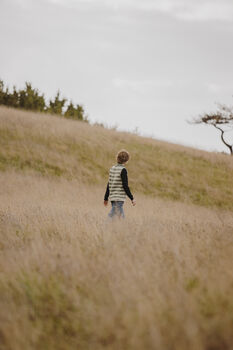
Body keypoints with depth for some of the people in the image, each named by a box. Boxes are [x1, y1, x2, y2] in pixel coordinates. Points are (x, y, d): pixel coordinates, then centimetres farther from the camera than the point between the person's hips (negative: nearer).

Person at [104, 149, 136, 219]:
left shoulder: (112, 168, 10)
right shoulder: (123, 170, -12)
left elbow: (109, 185, 14)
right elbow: (125, 186, -15)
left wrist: (106, 198, 20)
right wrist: (132, 198, -9)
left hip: (112, 197, 8)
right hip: (119, 198, -8)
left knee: (121, 217, 11)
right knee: (112, 215, -8)